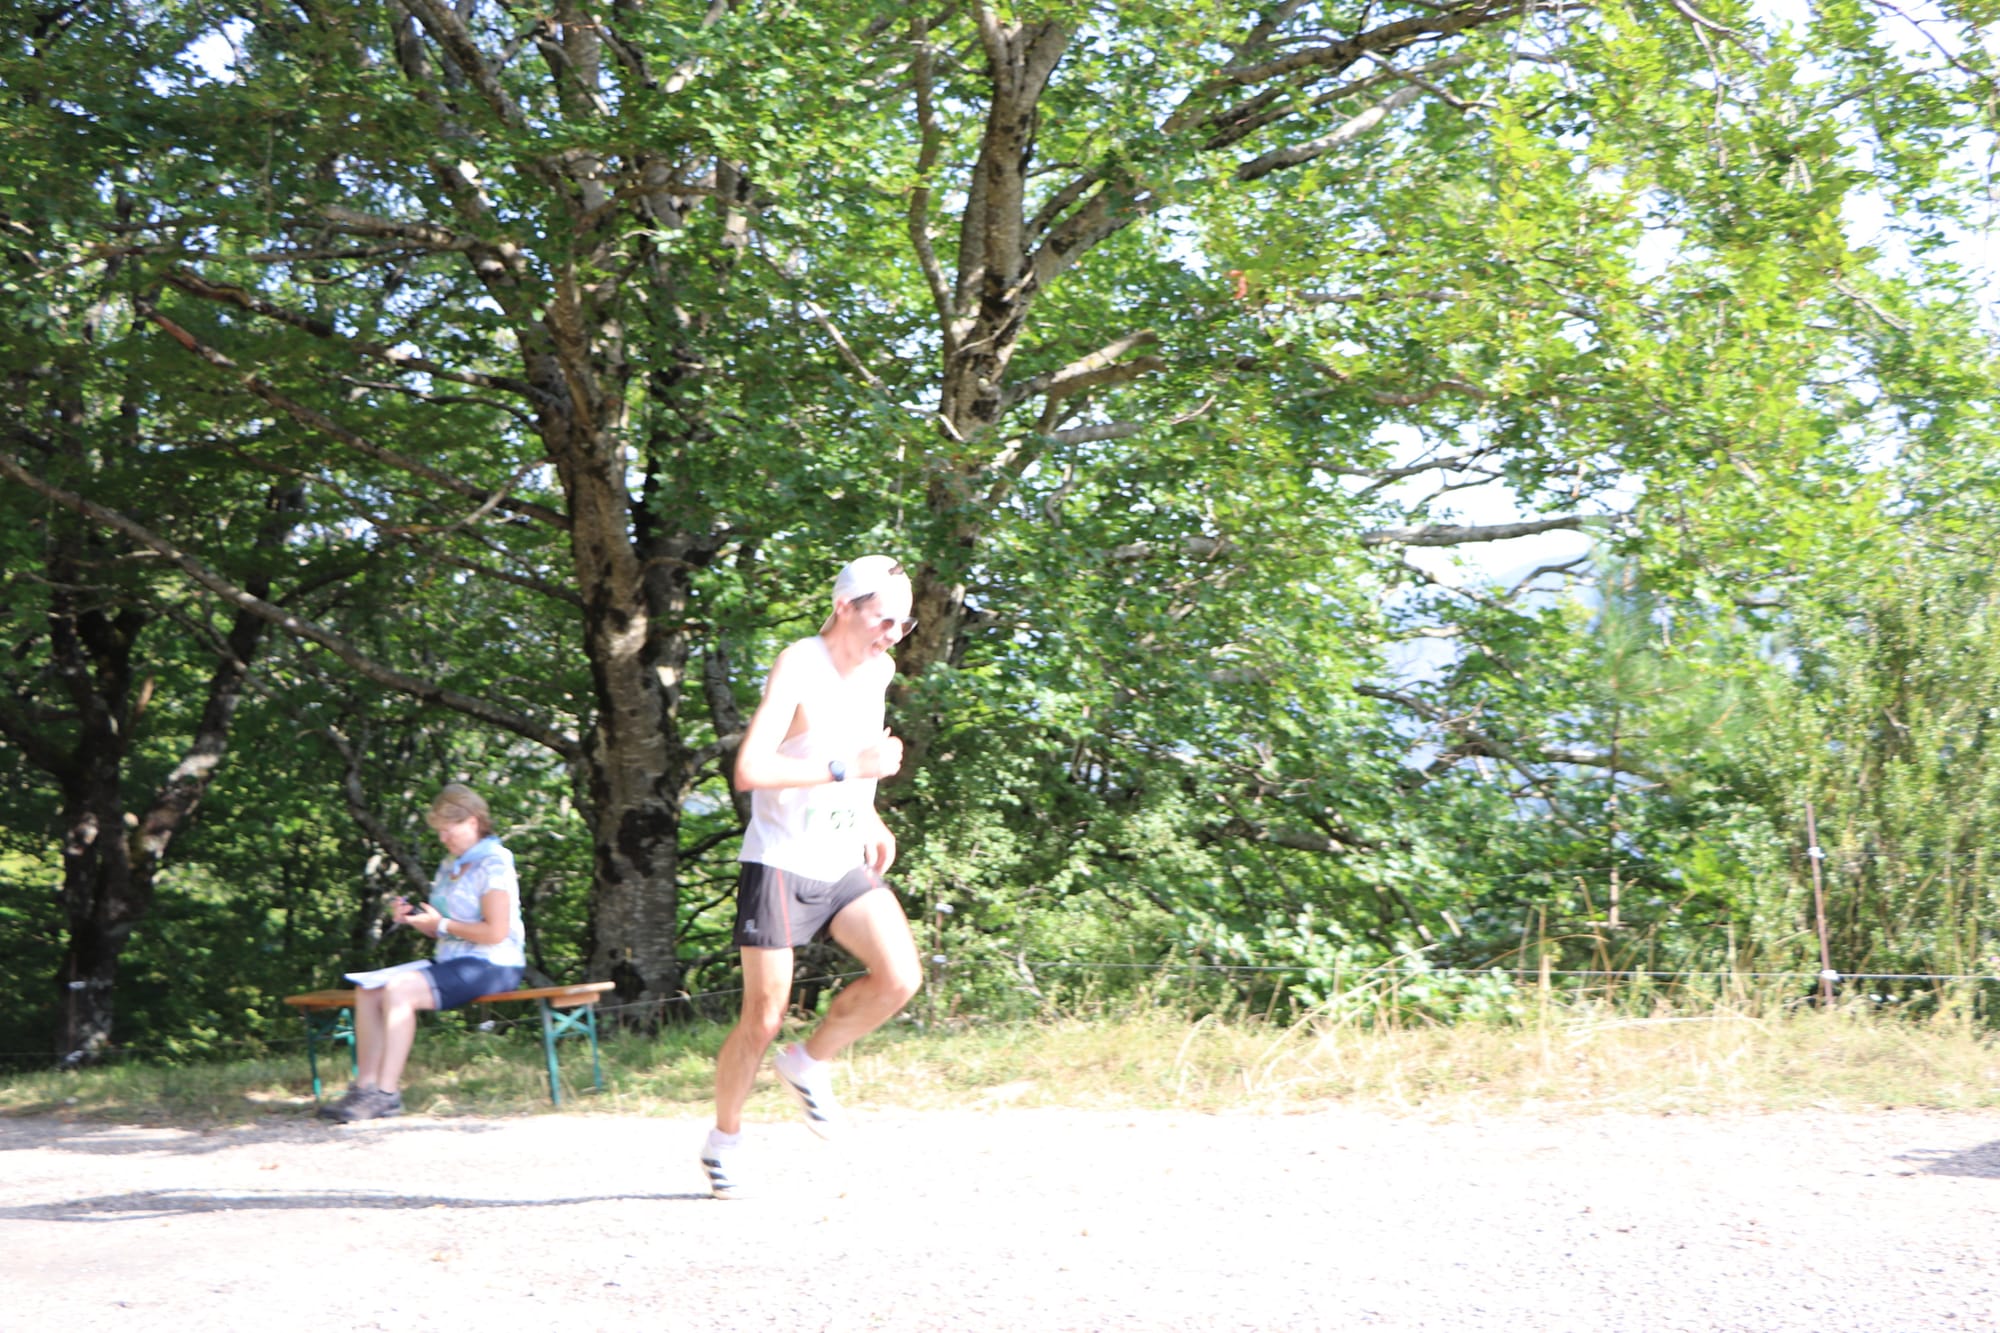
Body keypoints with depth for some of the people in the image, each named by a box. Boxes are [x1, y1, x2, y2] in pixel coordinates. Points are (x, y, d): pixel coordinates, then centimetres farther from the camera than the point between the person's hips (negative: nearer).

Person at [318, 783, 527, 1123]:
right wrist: (414, 919, 1)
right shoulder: (451, 865, 18)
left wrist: (441, 923, -13)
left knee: (399, 990, -27)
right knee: (368, 992, -5)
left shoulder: (493, 863, -10)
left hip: (489, 966, -9)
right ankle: (365, 1087, -10)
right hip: (453, 962, 9)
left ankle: (387, 1093, -24)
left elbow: (496, 932, -19)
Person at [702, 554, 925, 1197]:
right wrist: (848, 768, -27)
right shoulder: (798, 668, -17)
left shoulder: (879, 670, 6)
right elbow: (749, 769, -28)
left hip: (845, 863, 6)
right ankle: (724, 1139, 21)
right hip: (780, 864, -6)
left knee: (900, 977, -13)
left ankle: (809, 1064, 11)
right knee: (763, 1020, -2)